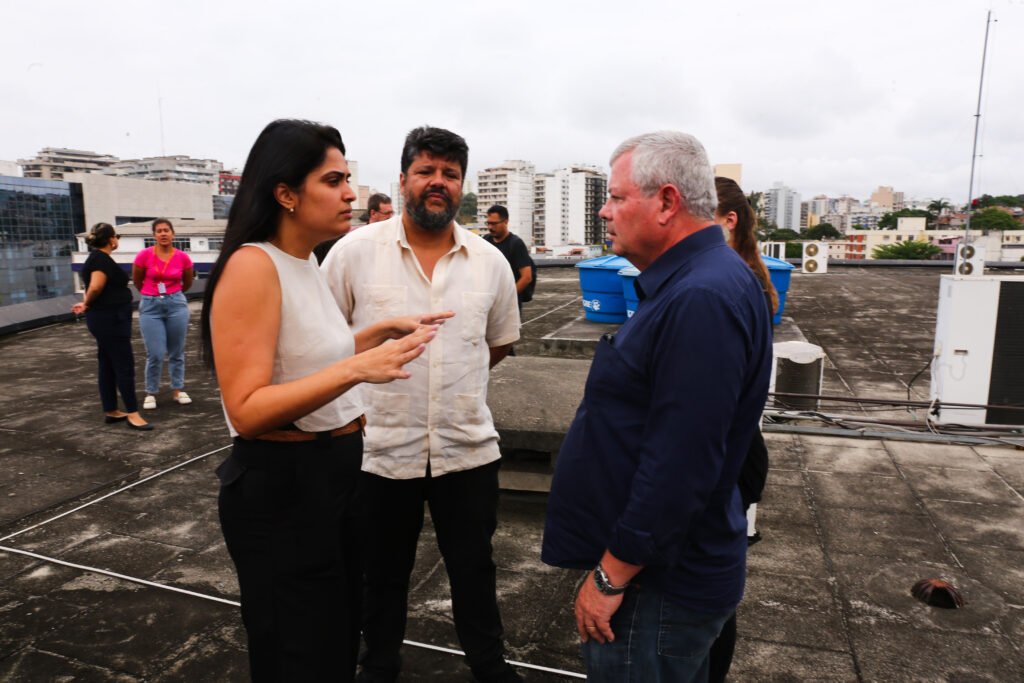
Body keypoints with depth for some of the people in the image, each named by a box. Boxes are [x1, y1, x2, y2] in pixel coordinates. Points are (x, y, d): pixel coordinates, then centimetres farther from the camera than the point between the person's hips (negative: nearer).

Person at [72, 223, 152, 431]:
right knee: (124, 365, -7)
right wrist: (87, 304, -12)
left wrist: (86, 303, 7)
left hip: (109, 318, 10)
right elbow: (95, 287, -29)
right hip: (109, 319, -10)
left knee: (108, 365, 13)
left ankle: (111, 411, 20)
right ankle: (132, 414, -4)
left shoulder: (98, 258, 15)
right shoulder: (101, 259, -16)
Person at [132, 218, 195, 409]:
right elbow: (137, 281, 10)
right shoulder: (144, 255, -7)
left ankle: (177, 390, 21)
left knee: (177, 352, 9)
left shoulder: (183, 257, -3)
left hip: (176, 304, 1)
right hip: (150, 306, -1)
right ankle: (150, 393, 13)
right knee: (155, 354, -2)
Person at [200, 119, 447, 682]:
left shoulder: (307, 262, 7)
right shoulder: (253, 265, -20)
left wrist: (384, 331, 9)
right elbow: (247, 410, -26)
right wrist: (357, 369, -34)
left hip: (335, 472, 9)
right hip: (279, 487, -9)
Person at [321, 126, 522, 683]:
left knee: (474, 569, 19)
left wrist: (452, 378, 7)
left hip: (468, 448, 2)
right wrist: (366, 383, 2)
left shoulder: (490, 261, 0)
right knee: (383, 574, 19)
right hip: (380, 449, -1)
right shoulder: (354, 251, -7)